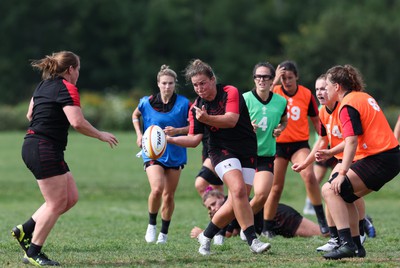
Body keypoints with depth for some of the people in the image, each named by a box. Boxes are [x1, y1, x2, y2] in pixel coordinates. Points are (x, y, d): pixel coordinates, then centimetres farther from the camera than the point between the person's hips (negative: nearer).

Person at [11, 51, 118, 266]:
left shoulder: (43, 85, 17)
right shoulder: (67, 88, -11)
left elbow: (30, 115, 28)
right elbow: (78, 122, -20)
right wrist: (101, 135, -8)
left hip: (32, 146, 10)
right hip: (45, 150, -10)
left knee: (71, 198, 10)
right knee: (57, 202, -5)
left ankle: (24, 230, 12)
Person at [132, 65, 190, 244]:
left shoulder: (183, 104, -7)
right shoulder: (147, 102, -5)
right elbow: (135, 115, 16)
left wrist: (177, 131, -18)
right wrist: (139, 134, 3)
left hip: (175, 154, 1)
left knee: (168, 195, 6)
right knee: (157, 189, -22)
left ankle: (164, 233, 24)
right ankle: (152, 225, 2)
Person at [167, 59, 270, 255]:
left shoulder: (230, 92, -8)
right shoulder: (196, 108, 3)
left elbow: (231, 120, -22)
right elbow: (194, 139, 6)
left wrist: (207, 118, -35)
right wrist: (169, 139, -6)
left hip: (246, 150, 0)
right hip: (221, 150, 0)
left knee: (235, 204, -4)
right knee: (238, 190, -26)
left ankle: (206, 236, 17)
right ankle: (252, 240, -25)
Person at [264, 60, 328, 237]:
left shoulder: (306, 94, 0)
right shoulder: (275, 91, -3)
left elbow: (315, 120, 9)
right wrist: (275, 81, -29)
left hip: (299, 143, 0)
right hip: (278, 144, 0)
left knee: (309, 175, -24)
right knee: (276, 187, 2)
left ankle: (322, 219, -14)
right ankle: (267, 228, 15)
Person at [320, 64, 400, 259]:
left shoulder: (348, 106, -10)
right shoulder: (364, 97, 18)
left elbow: (352, 142, -20)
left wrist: (342, 173, -24)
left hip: (379, 161, -10)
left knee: (330, 190, -13)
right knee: (344, 196, 18)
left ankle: (347, 244, -21)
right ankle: (355, 246, 19)